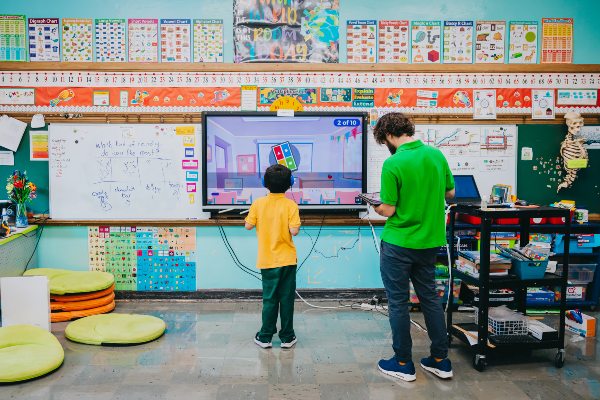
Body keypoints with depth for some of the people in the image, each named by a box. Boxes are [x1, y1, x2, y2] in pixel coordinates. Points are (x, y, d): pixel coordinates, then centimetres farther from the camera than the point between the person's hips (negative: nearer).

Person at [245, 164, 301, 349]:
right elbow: (294, 231, -16)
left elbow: (248, 226, -1)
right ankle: (287, 337, 17)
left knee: (269, 299, 10)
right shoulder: (291, 205, -11)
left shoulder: (258, 204, -6)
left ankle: (265, 337, 17)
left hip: (267, 260, 1)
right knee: (286, 299, 8)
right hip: (287, 259, -1)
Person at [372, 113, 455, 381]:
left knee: (398, 303, 8)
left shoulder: (393, 164, -19)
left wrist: (376, 207, 5)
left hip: (398, 244, -6)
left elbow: (388, 210, -16)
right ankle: (440, 360, 27)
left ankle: (403, 364, 20)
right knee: (430, 297, 18)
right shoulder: (436, 154, 0)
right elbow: (450, 193, 10)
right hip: (430, 241, 6)